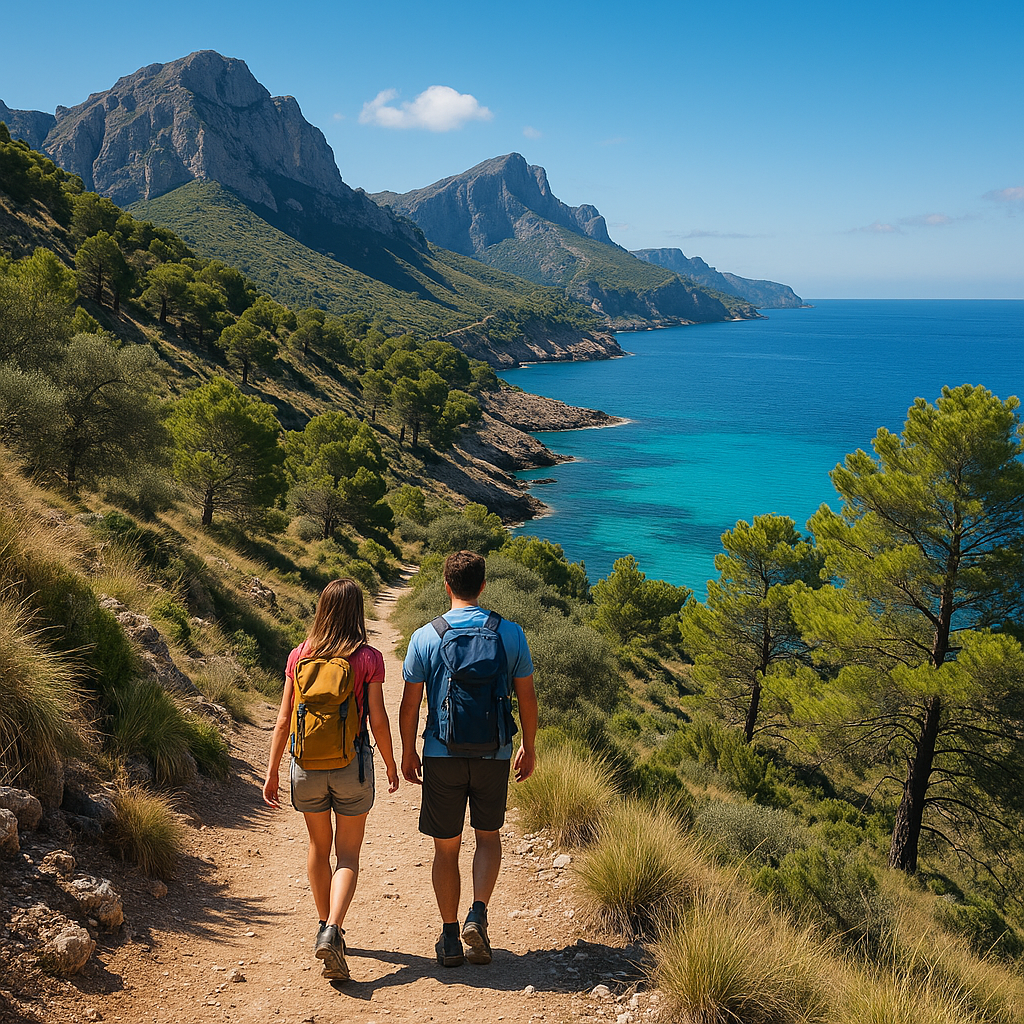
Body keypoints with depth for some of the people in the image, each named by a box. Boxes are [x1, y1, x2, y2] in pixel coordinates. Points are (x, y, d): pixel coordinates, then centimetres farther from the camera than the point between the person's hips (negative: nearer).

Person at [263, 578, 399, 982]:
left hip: (307, 767, 3)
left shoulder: (299, 656, -1)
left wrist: (272, 772, 6)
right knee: (348, 854, 7)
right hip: (352, 766, -3)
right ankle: (332, 931, -12)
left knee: (319, 847, 22)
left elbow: (284, 720, 0)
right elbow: (378, 720, -7)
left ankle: (326, 926, 34)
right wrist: (391, 765, 7)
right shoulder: (368, 658, -8)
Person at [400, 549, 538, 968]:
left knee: (446, 848, 11)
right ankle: (477, 916, 3)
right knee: (488, 835, 20)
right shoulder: (510, 634, -3)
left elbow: (410, 704, -3)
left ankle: (450, 939, 18)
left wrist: (408, 752, 11)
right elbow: (527, 698, 2)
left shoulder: (425, 637, -6)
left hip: (442, 756, -1)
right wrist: (529, 747, 15)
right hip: (494, 755, 1)